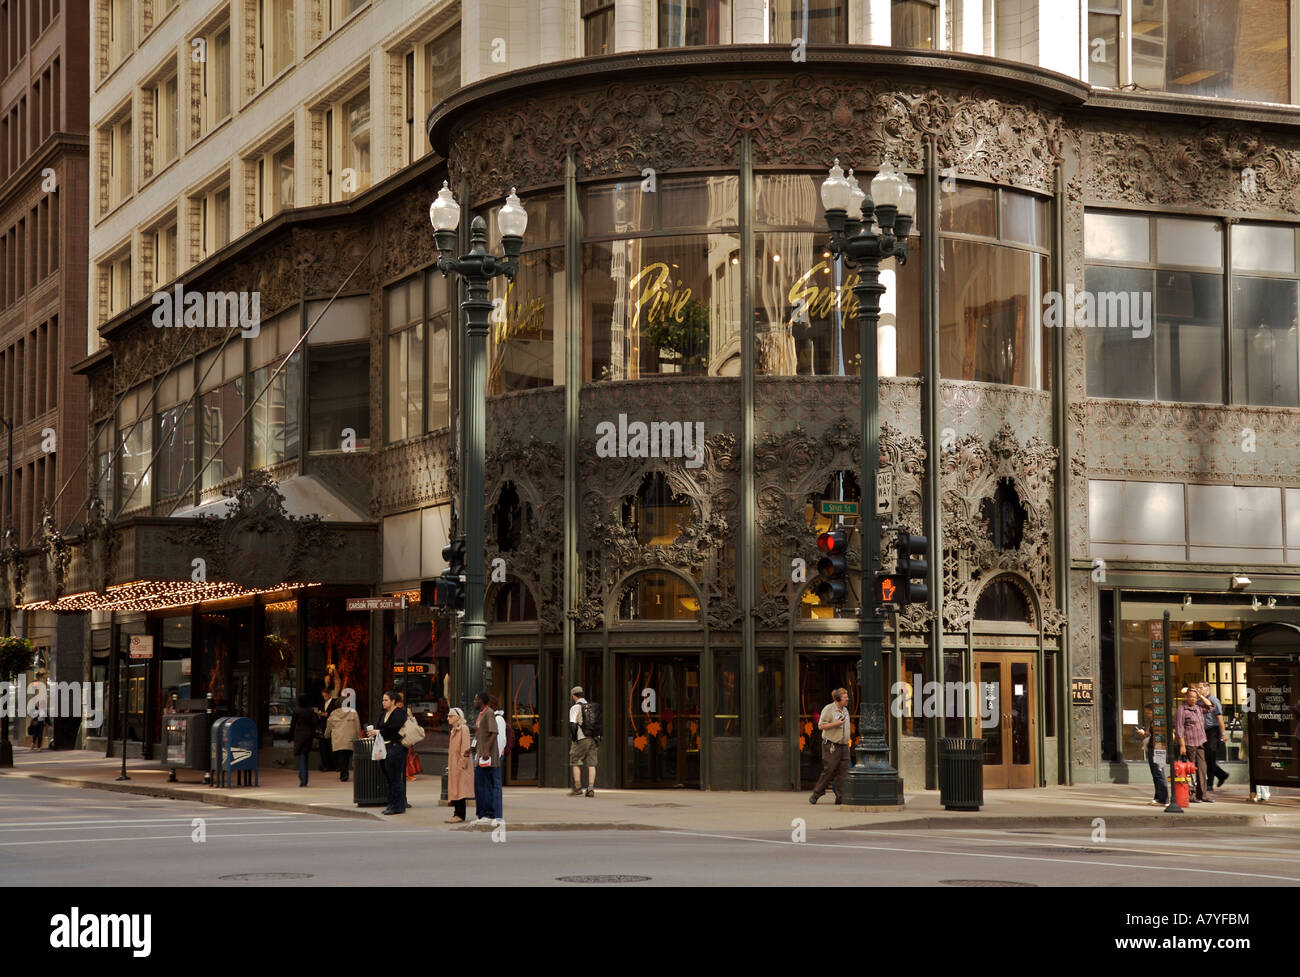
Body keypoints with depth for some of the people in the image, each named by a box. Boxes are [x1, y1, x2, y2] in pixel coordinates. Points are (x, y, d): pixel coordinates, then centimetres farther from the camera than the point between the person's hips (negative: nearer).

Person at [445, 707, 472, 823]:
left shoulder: (463, 728, -9)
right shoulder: (454, 730, 19)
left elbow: (465, 746, -15)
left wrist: (462, 762, -20)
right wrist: (450, 765, 17)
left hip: (460, 763, -9)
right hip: (453, 764, 9)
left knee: (459, 789, -10)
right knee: (454, 790, 7)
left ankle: (460, 815, -10)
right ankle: (456, 813, 9)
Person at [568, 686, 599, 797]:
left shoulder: (575, 708, -4)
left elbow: (572, 724, -16)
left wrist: (573, 739, -9)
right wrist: (598, 739, 18)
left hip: (581, 739, -5)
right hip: (594, 738, 5)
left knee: (576, 763, 6)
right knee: (591, 764, 2)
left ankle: (578, 788, 1)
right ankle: (591, 789, -5)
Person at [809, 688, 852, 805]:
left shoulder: (845, 710, 16)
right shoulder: (828, 709, -7)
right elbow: (820, 726, -12)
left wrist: (848, 739, 18)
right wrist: (836, 724, -19)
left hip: (843, 746, 7)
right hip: (831, 746, -7)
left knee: (843, 773, -1)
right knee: (828, 771, -7)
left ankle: (841, 798, -1)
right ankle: (816, 795, 6)